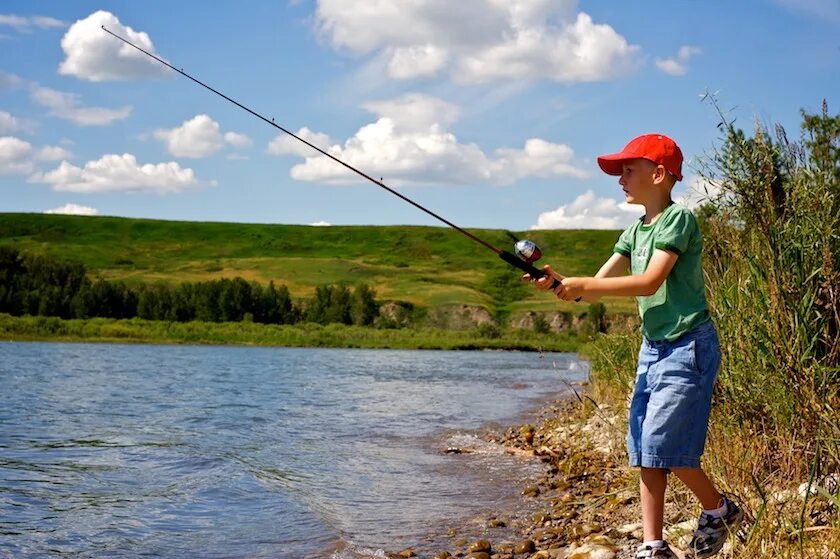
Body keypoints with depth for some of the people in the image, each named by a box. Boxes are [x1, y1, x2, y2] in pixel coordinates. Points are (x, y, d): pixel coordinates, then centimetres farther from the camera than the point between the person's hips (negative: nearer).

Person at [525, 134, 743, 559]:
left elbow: (649, 282, -23)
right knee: (644, 450, 4)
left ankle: (720, 509, 15)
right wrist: (558, 283, -10)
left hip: (687, 347, -8)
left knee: (664, 445, -9)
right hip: (652, 347, 8)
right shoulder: (636, 230, 13)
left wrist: (581, 285, -23)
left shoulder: (679, 218, -12)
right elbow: (599, 286, 9)